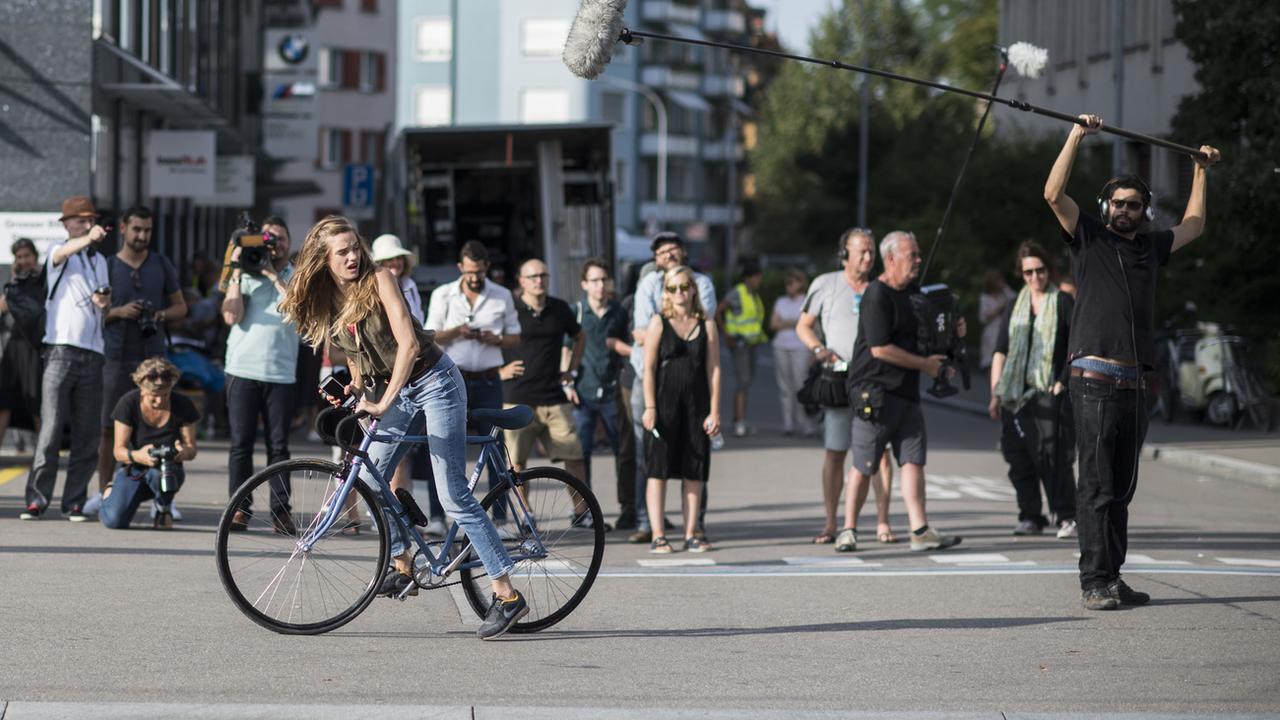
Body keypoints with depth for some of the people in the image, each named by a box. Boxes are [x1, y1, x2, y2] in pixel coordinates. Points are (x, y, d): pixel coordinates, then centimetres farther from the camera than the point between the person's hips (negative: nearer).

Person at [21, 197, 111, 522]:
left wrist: (105, 301, 3)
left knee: (87, 435, 2)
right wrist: (87, 239, -46)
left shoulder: (99, 259, 19)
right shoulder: (59, 254, 1)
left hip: (92, 354, 5)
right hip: (61, 351, -5)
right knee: (51, 430, -10)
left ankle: (74, 502, 7)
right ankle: (36, 499, -6)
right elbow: (63, 252, -25)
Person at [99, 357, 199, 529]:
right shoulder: (128, 403, -14)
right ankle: (110, 494, 17)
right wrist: (136, 456, -39)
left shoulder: (183, 405, -10)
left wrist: (185, 451, -34)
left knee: (157, 473, -41)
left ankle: (164, 508, -2)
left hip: (168, 470, 0)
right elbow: (118, 450, -15)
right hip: (133, 469, 0)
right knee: (114, 521, -23)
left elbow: (191, 448, -7)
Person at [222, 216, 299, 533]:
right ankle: (239, 507, 1)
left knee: (279, 445, 0)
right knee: (241, 443, -2)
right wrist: (237, 274, -4)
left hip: (281, 373, 0)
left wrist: (273, 275, -10)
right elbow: (232, 316, -3)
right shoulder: (246, 275, 8)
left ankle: (281, 509, 3)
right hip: (243, 370, 0)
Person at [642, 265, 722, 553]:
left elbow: (713, 369, 6)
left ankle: (691, 534, 11)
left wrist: (714, 411, 0)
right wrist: (650, 407, -10)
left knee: (694, 472, 5)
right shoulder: (658, 323, 1)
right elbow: (649, 368, -2)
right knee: (659, 470, -2)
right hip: (664, 403, -2)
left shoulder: (706, 326, 7)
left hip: (696, 405, 2)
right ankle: (658, 535, -1)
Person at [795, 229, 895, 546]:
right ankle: (830, 525, 5)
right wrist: (818, 349, -8)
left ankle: (882, 523, -1)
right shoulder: (825, 285, 6)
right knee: (834, 452, -1)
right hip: (838, 379, -1)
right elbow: (803, 326, 10)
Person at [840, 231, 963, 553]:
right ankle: (848, 530, 8)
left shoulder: (911, 293, 17)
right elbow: (880, 348, -18)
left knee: (913, 460, -1)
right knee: (864, 467, -2)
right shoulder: (877, 295, -11)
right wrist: (925, 365, -12)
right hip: (875, 391, -8)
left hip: (906, 392, 8)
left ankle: (920, 532, -6)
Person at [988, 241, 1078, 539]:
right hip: (1017, 392, 4)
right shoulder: (1015, 307, 16)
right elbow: (1000, 352, 14)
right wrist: (996, 395, 7)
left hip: (1049, 392, -4)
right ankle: (1030, 517, 11)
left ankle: (1066, 517, -10)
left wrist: (1064, 381, -9)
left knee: (1051, 454, -14)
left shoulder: (1063, 302, 5)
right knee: (1019, 458, 2)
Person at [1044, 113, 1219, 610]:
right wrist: (1077, 135, -11)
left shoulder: (1151, 247, 18)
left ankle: (1112, 577, 13)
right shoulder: (1089, 238, 4)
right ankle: (1095, 582, -9)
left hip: (1133, 384, 6)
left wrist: (1201, 171, 38)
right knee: (1096, 485, -8)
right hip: (1094, 379, -6)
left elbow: (1193, 225, 36)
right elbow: (1053, 193, -9)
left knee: (1121, 488, 8)